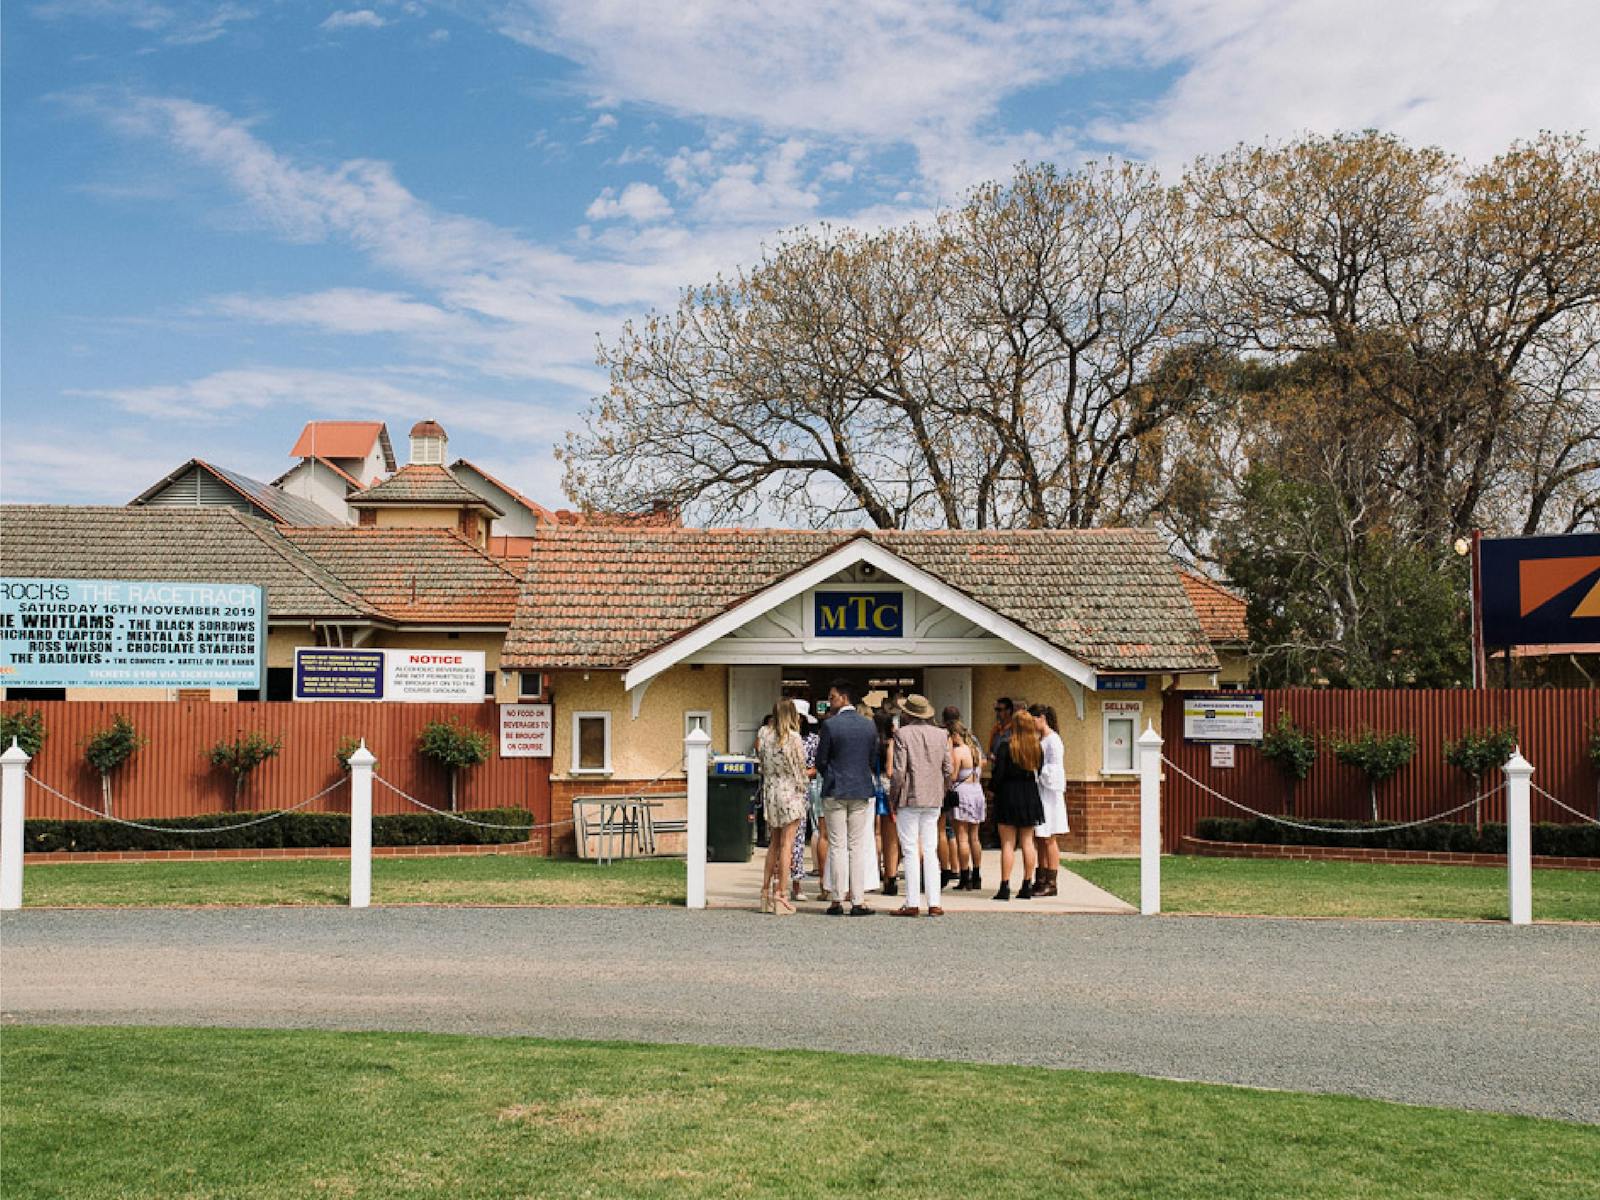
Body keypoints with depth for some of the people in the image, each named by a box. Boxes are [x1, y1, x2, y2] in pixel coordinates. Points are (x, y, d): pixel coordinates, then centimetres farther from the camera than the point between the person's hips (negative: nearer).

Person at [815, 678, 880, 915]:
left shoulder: (830, 725, -10)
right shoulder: (870, 725, 3)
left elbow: (821, 761, -5)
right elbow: (873, 759, 8)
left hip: (834, 791, -3)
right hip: (862, 790, 3)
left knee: (837, 847, 3)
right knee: (858, 847, 5)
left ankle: (837, 901, 4)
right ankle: (858, 901, 4)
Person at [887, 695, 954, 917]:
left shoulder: (903, 734, -8)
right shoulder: (941, 734, 7)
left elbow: (898, 771, -11)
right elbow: (947, 770, 8)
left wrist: (893, 798, -2)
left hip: (909, 798, -5)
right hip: (933, 799, 5)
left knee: (910, 851, -1)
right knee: (930, 851, 9)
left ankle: (912, 904, 0)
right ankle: (934, 904, 6)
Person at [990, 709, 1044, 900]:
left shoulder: (1005, 745, -11)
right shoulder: (1037, 747, 3)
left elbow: (998, 774, -11)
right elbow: (1039, 773, 6)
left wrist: (993, 785, 7)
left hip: (1008, 795, -4)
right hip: (1030, 796, 4)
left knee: (1008, 843, -2)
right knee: (1027, 842, 10)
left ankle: (1005, 887, -5)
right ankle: (1027, 886, 12)